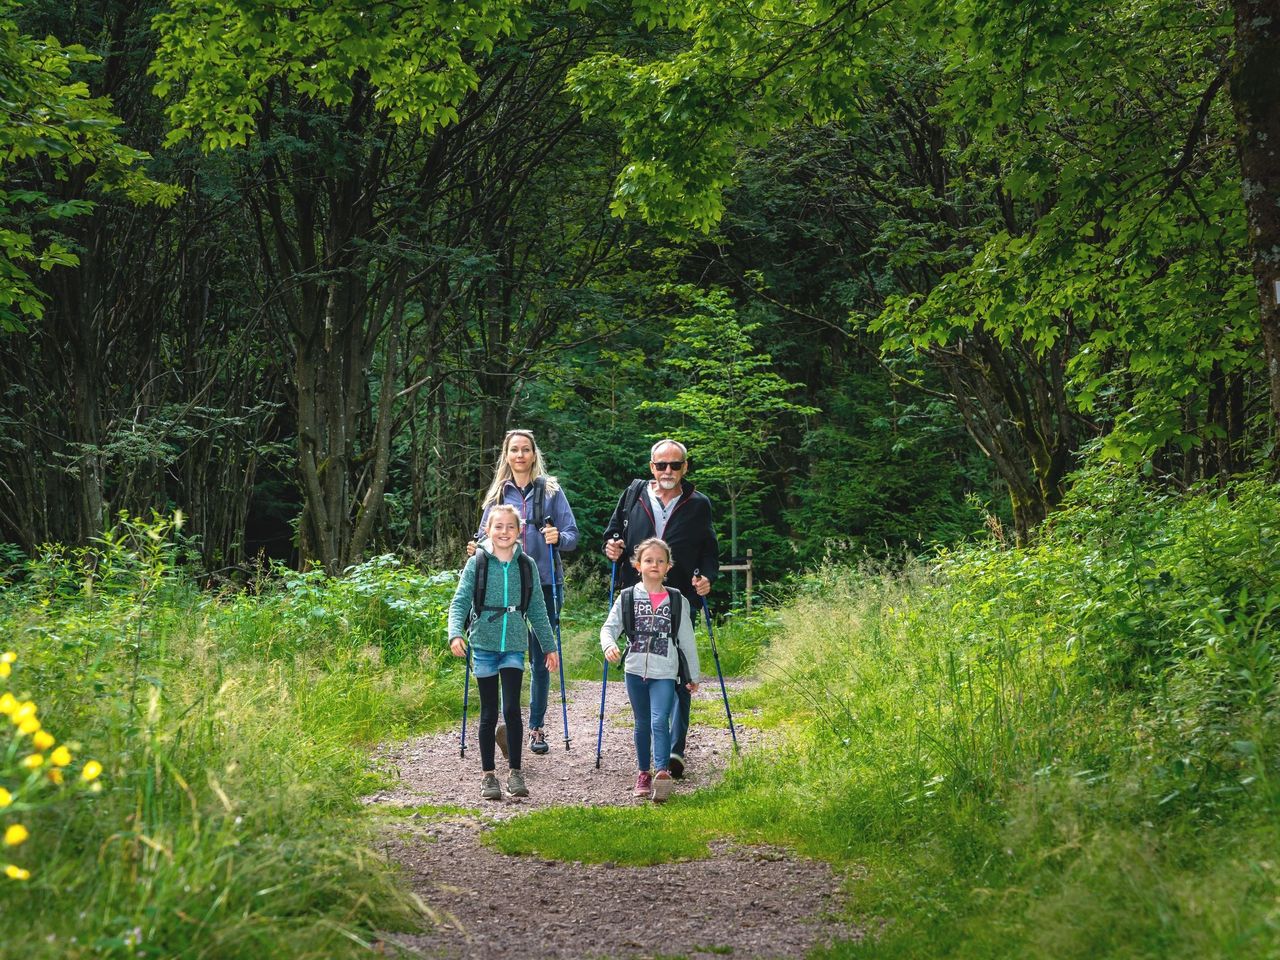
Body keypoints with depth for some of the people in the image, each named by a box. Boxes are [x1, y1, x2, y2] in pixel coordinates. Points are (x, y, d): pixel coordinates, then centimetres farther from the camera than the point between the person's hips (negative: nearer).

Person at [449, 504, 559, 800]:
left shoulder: (526, 566, 6)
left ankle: (515, 772, 1)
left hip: (515, 645, 1)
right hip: (484, 645, -1)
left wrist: (549, 646, 14)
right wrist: (455, 633, -21)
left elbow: (537, 609, 13)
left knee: (512, 708, -10)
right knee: (489, 714, 4)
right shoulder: (476, 564, 0)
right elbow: (460, 602, -4)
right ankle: (488, 775, 13)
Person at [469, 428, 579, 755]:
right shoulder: (498, 495, 11)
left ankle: (537, 728, 16)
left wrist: (559, 538, -19)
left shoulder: (551, 490, 5)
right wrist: (476, 549, -6)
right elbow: (486, 537, 15)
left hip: (545, 584, 0)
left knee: (541, 659, 6)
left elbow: (572, 536, 2)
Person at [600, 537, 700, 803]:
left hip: (665, 673, -2)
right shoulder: (627, 598, 5)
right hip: (635, 670, 2)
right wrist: (609, 645, -22)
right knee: (642, 724, 12)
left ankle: (663, 772, -25)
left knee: (660, 721, -18)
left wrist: (693, 676, 12)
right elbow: (609, 627, 1)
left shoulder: (677, 601, 4)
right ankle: (643, 773, 23)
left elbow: (687, 641, 9)